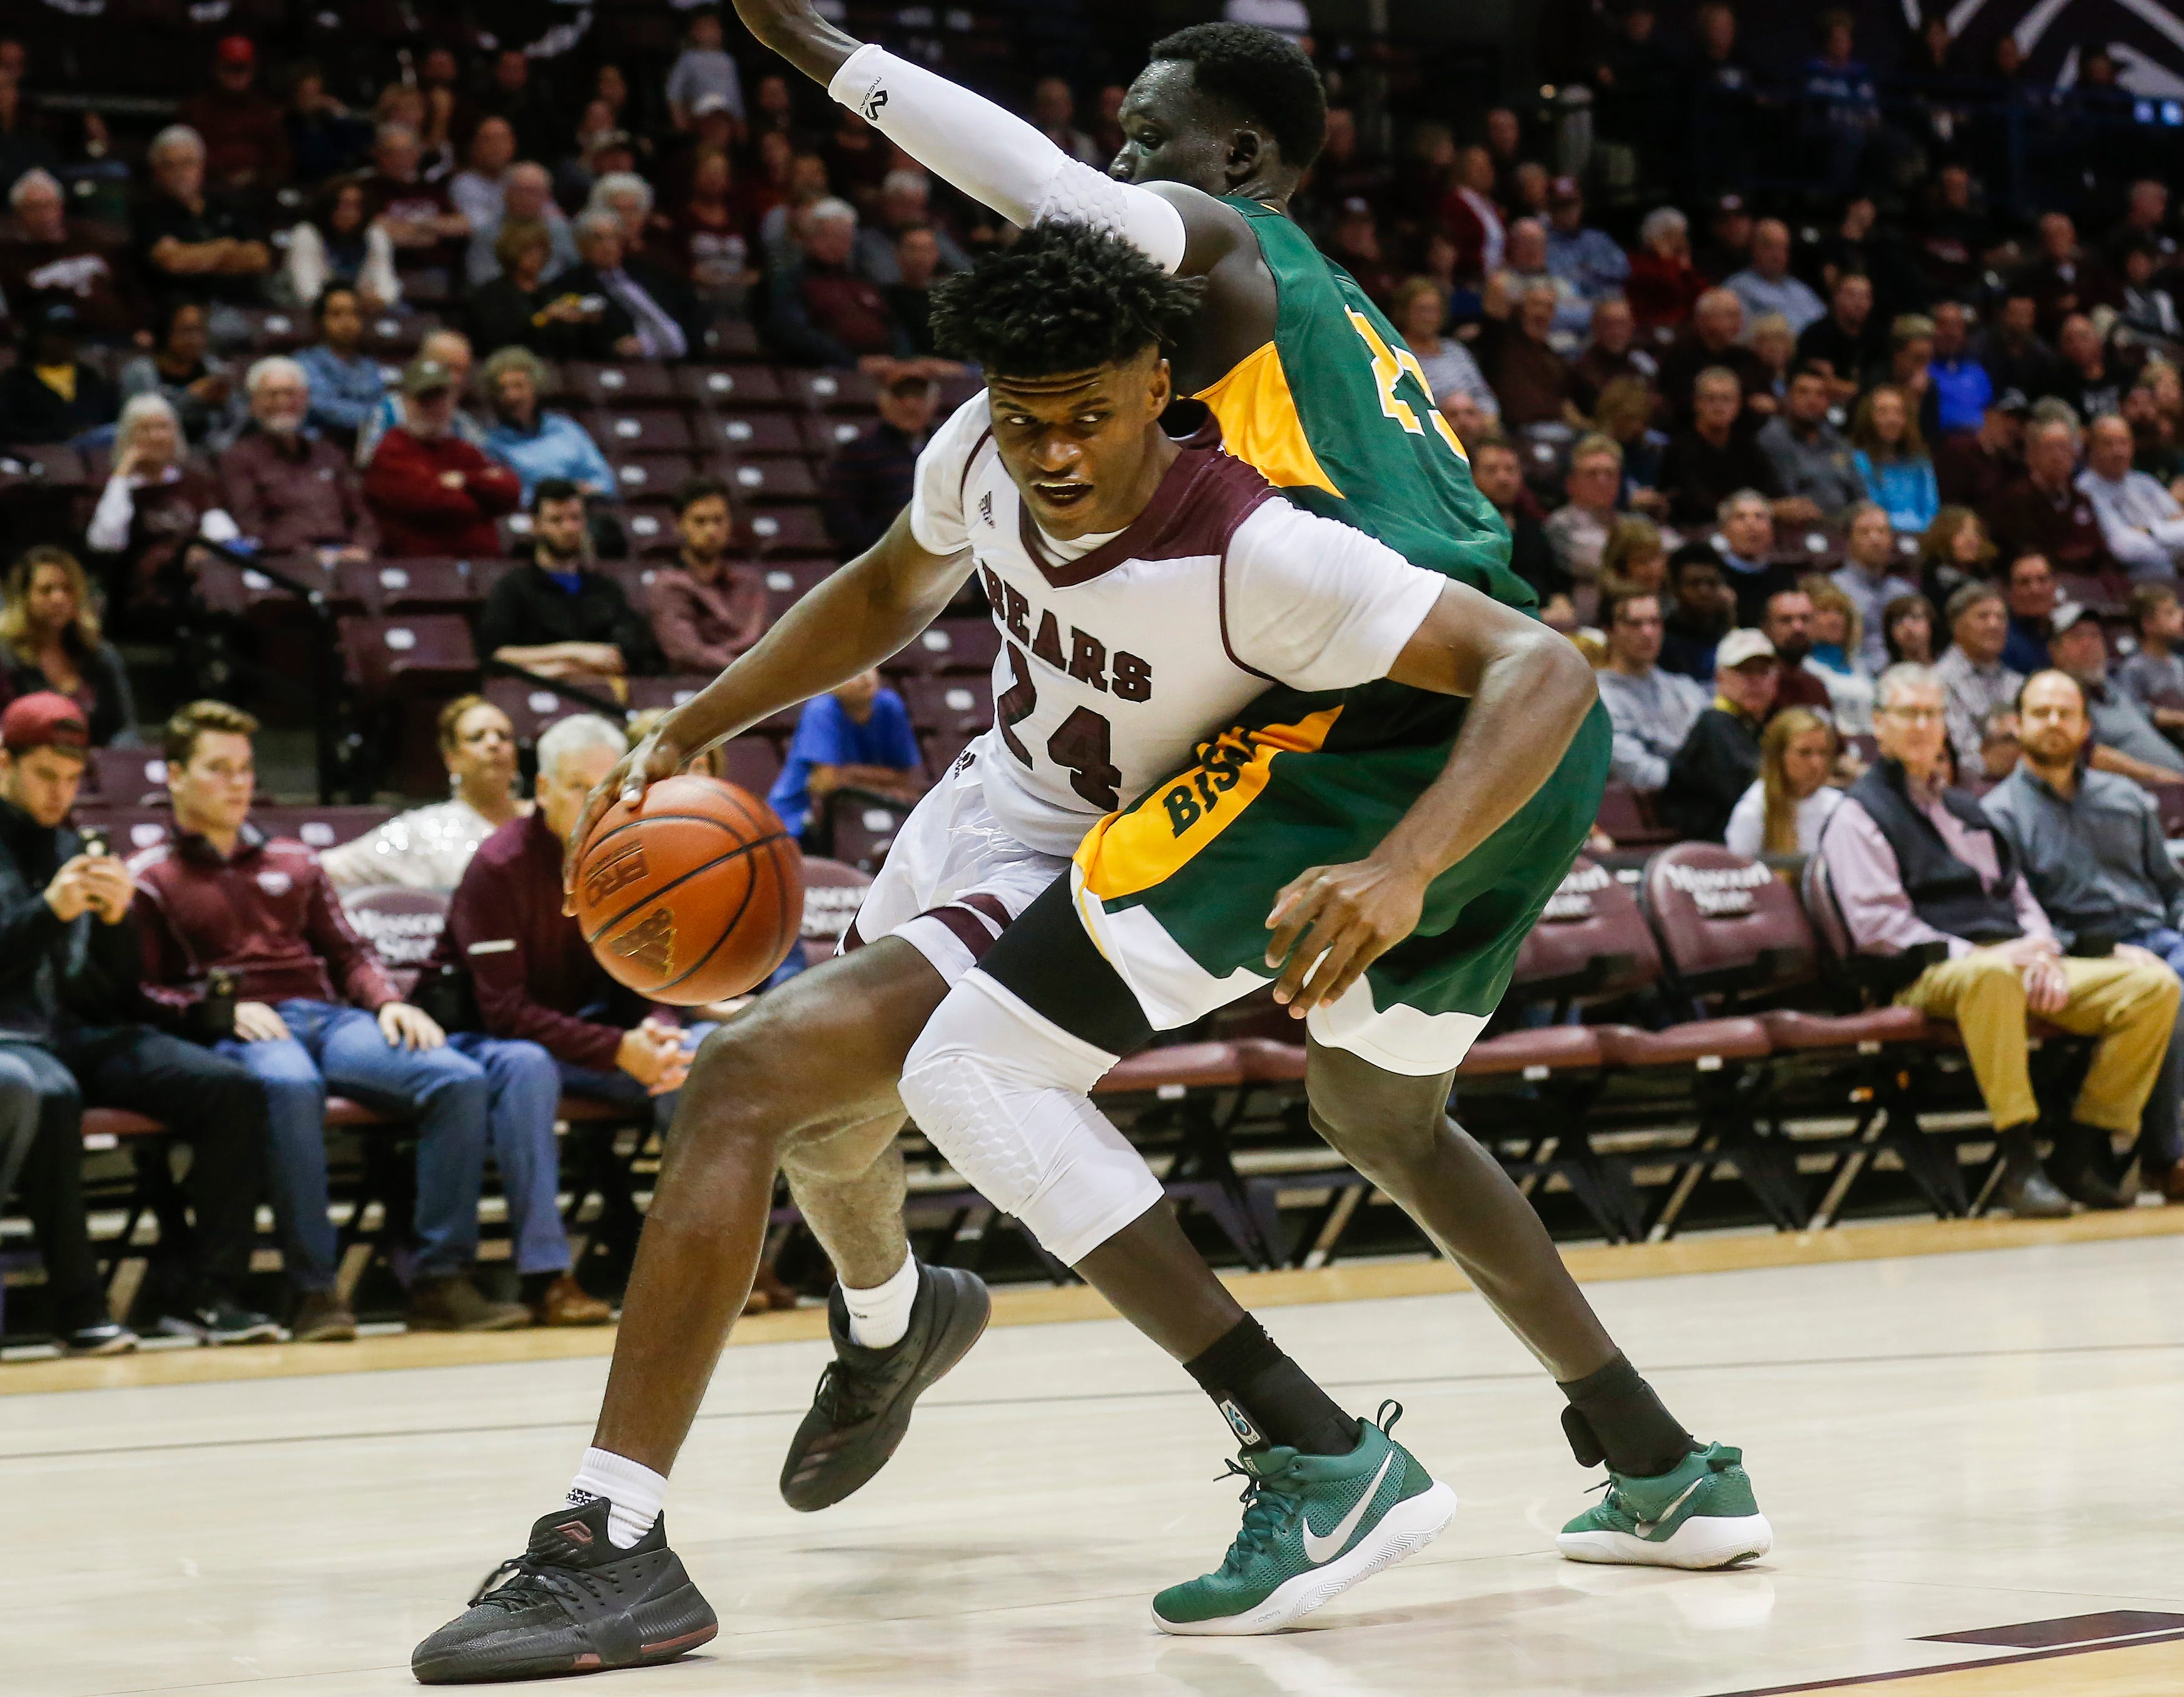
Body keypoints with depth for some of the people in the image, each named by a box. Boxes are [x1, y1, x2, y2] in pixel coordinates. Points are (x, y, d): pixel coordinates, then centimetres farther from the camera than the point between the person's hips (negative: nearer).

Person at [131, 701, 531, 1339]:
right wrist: (224, 1010, -14)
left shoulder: (292, 862, 28)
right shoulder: (149, 879, 13)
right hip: (237, 1035, -5)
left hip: (329, 1017, 5)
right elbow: (141, 992, 3)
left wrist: (389, 1003, 4)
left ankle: (442, 1280, -22)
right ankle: (314, 1290, -37)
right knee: (291, 1085, -43)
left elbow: (346, 953, 25)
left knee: (459, 1078, -23)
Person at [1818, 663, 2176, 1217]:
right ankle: (2019, 1163, -41)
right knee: (1991, 975, -44)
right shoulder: (1859, 815, 5)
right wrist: (1970, 954, -17)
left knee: (2154, 985, -12)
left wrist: (2042, 952, 1)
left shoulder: (1966, 809, 30)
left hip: (2019, 967, 7)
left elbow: (2019, 894, 25)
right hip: (1931, 979, -7)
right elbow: (1876, 925, -8)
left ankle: (2083, 1150, -11)